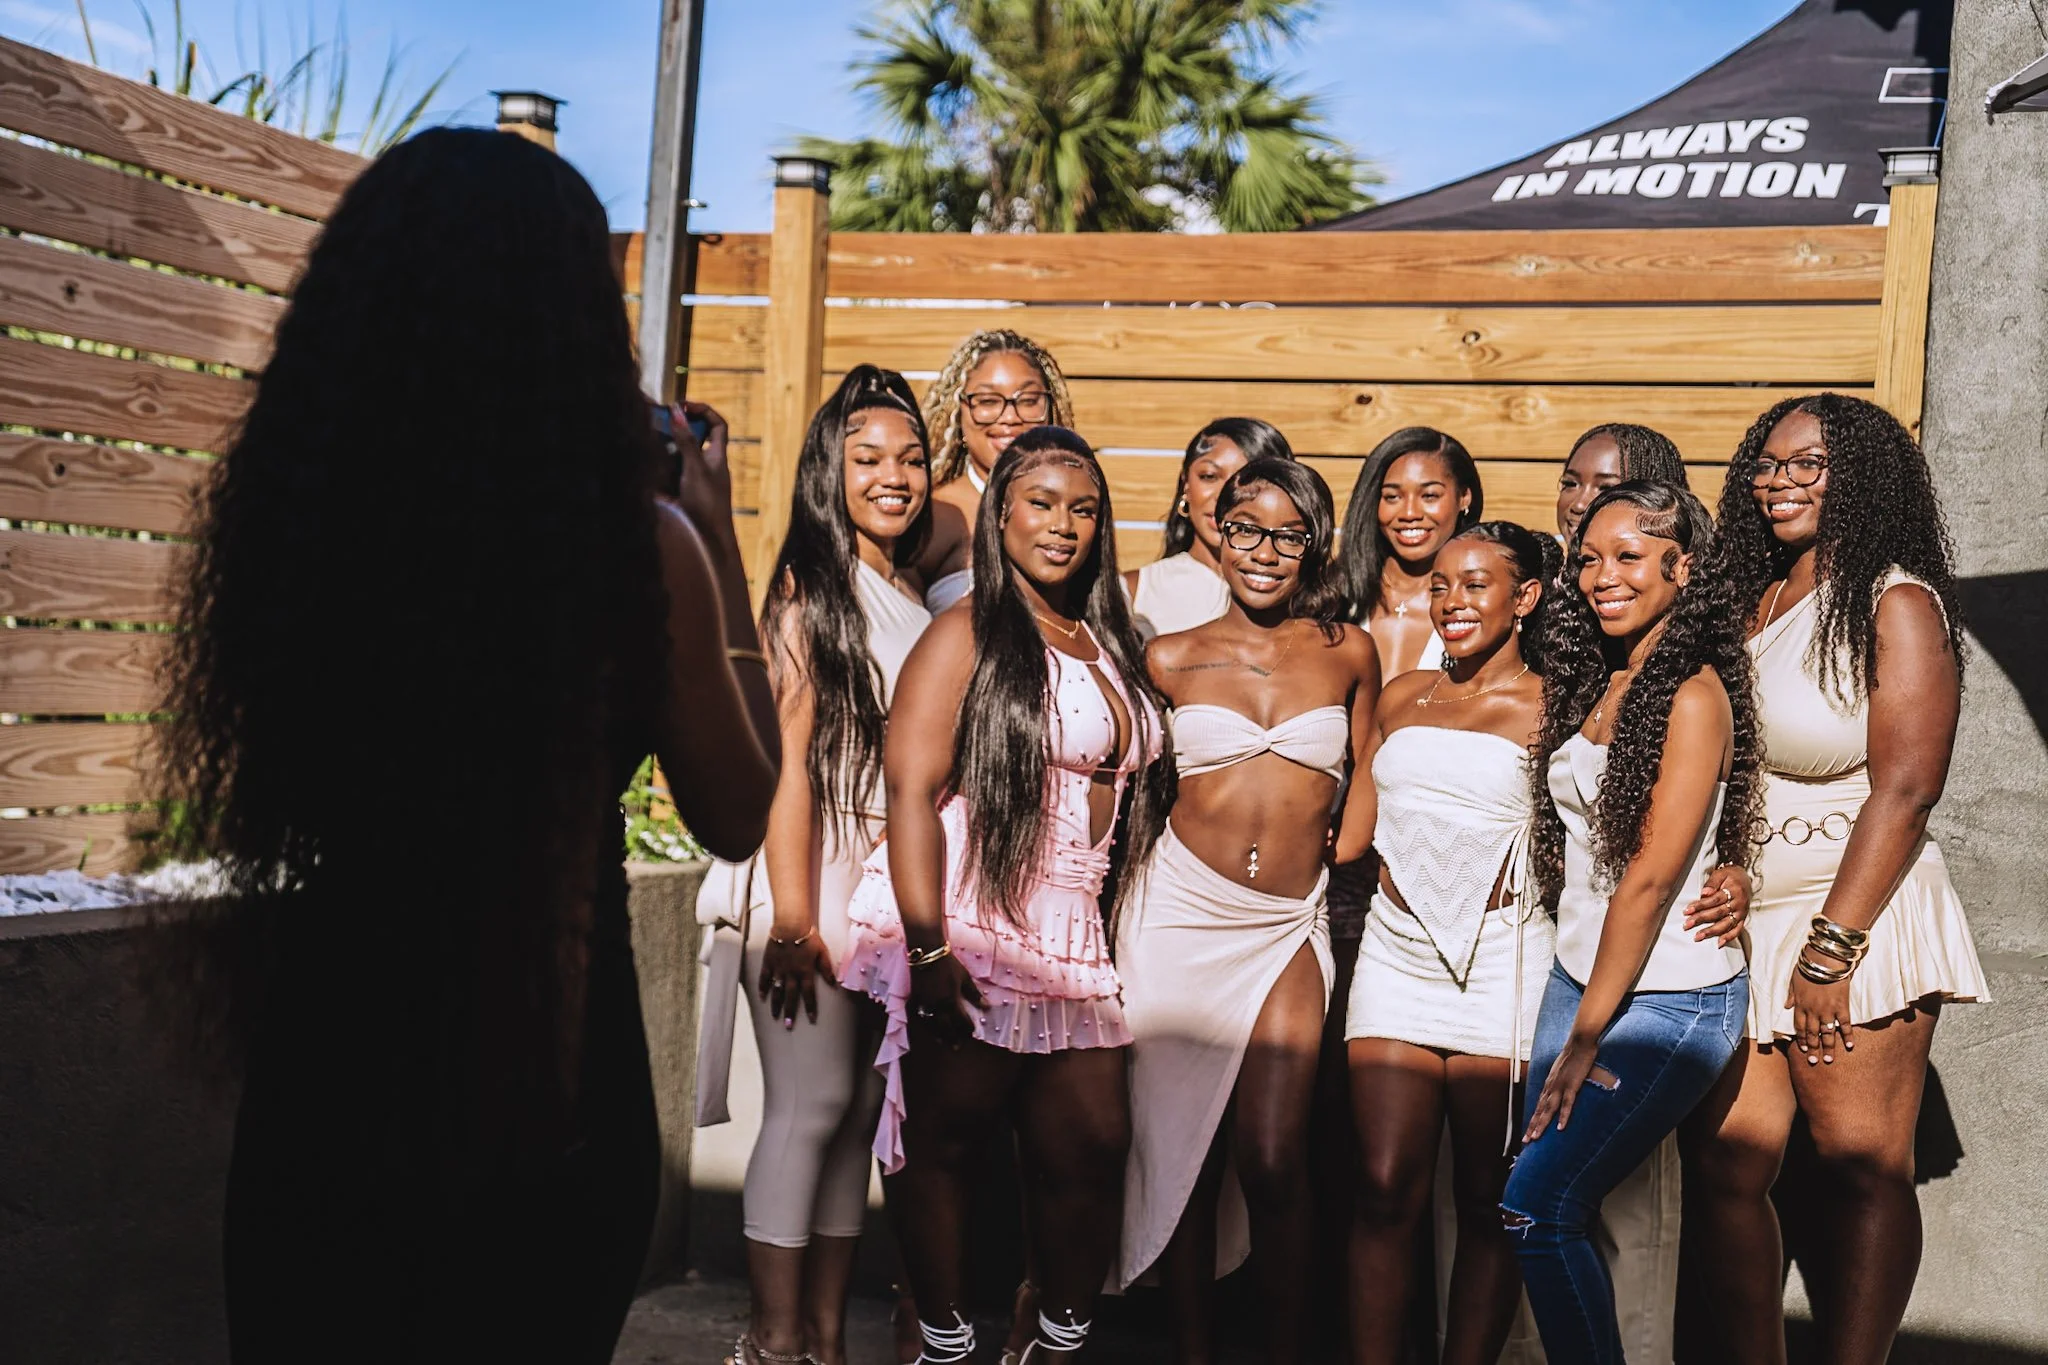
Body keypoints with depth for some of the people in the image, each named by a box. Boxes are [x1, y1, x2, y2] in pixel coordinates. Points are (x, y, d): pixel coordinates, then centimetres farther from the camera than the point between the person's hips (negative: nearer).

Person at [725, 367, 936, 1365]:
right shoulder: (810, 588, -5)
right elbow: (787, 753, -12)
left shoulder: (917, 597, 15)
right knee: (809, 1105, -5)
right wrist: (792, 913, -17)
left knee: (862, 1107, 9)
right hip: (819, 876, -7)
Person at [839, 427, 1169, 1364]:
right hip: (965, 930, -6)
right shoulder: (967, 634, -6)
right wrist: (928, 952, -21)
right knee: (942, 1140, 2)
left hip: (1070, 936, 7)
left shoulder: (1107, 643, 15)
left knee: (1094, 1143, 6)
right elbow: (911, 792, -14)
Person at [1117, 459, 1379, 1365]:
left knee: (1272, 1161, -7)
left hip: (1288, 927, 0)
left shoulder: (1348, 651, 6)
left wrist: (1344, 848, 7)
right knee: (1181, 1151, 5)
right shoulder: (1172, 659, 4)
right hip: (1179, 915, 0)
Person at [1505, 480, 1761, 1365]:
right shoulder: (1592, 683, 9)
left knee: (1536, 1206, -9)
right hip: (1578, 977, 7)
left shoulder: (1693, 694, -15)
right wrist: (1577, 1017, 12)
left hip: (1666, 997, -7)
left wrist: (1588, 1034, -14)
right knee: (1562, 1209, 6)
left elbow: (1651, 876, -17)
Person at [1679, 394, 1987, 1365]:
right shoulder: (1750, 602, 13)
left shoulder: (1897, 604, -6)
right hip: (1737, 921, 6)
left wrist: (1829, 954, -18)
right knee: (1723, 1168, 3)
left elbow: (1904, 789, -14)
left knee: (1863, 1174, -1)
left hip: (1856, 916, -6)